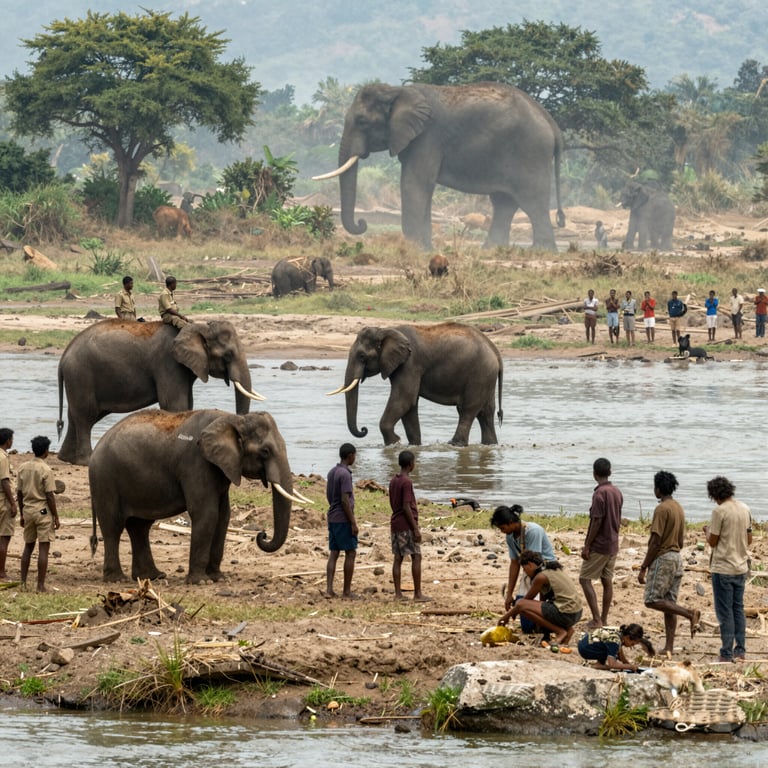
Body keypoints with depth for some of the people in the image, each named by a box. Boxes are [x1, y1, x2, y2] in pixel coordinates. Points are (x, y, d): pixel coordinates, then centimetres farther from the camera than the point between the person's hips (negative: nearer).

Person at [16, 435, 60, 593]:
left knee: (28, 547, 16)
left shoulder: (23, 468, 4)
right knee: (44, 548, -2)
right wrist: (56, 517, -6)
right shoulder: (46, 470, -13)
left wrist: (21, 514, 18)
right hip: (43, 511, -6)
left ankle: (23, 582, 16)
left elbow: (19, 493, 8)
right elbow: (50, 496, -13)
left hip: (28, 510, 6)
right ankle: (40, 585, -4)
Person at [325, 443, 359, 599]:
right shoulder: (345, 474, -17)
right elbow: (345, 500, -20)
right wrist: (353, 523, -17)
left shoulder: (331, 473, 10)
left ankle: (329, 589, -1)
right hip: (344, 520, -8)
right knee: (350, 553, 0)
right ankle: (347, 591, 2)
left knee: (334, 554, 6)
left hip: (332, 519, 8)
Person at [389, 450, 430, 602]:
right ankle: (418, 593, -5)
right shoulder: (407, 482, -15)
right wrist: (416, 529, -17)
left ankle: (398, 593, 4)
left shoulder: (393, 481, 10)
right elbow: (406, 507, -19)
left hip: (395, 525, 8)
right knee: (416, 557, -3)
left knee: (398, 558, 6)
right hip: (407, 525, -8)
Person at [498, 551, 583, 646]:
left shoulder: (541, 577, -10)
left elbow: (527, 600, -1)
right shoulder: (553, 568, 16)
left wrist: (507, 615, 12)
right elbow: (543, 599, 24)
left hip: (566, 614, -10)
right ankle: (567, 629, 9)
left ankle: (560, 631, -9)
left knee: (520, 605, -12)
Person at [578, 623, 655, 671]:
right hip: (584, 648, -9)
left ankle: (600, 662, 7)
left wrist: (629, 664, -1)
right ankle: (599, 664, -9)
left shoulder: (620, 632, 1)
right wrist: (630, 667, -20)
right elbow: (612, 665, -30)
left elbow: (621, 657, 11)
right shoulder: (615, 640, -26)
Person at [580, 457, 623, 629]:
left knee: (585, 579, -2)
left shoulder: (600, 493, -18)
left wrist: (587, 545, -15)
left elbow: (597, 521, -20)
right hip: (613, 544, 8)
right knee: (607, 581, 10)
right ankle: (604, 620, 12)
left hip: (599, 545, -8)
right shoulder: (617, 492, 8)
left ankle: (597, 619, -8)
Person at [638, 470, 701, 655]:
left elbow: (656, 542, -19)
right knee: (669, 605, 7)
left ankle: (690, 614, -19)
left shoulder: (662, 509, -15)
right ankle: (669, 647, 4)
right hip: (677, 557, 9)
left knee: (652, 600, -8)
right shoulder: (679, 508, 12)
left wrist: (643, 568, -15)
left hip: (662, 558, -9)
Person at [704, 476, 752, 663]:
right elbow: (749, 539, 11)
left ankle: (727, 653, -1)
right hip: (741, 567, 6)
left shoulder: (720, 511, -16)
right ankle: (740, 651, 14)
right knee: (738, 609, 14)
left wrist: (707, 531, 8)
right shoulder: (745, 509, 5)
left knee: (725, 612, -2)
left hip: (723, 568, -6)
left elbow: (713, 541, -12)